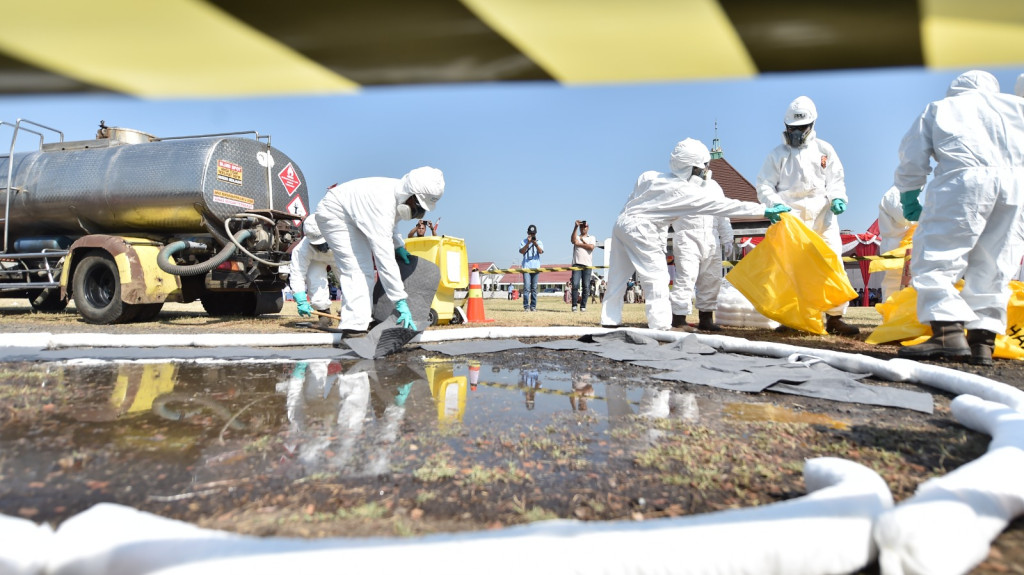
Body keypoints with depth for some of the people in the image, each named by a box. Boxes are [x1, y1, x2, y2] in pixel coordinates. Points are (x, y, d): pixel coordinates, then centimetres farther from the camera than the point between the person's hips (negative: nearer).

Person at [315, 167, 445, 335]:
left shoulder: (398, 193, -11)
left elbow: (385, 224, 14)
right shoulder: (383, 204, -38)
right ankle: (354, 326, -21)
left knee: (364, 267, 9)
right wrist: (401, 302, -42)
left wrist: (398, 244, 0)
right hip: (333, 214, -10)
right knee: (357, 268, -20)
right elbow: (385, 257, -42)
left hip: (351, 217, 10)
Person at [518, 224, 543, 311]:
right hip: (526, 267, -1)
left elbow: (540, 251, -8)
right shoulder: (523, 241, 10)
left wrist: (535, 243, -24)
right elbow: (522, 251, -6)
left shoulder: (539, 242, 10)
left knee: (534, 288, 3)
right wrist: (528, 243, -16)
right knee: (526, 287, -10)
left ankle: (533, 306, 7)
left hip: (536, 268, 1)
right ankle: (526, 306, -11)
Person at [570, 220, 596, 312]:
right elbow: (573, 240, -8)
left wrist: (579, 244, -1)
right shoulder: (576, 237, 18)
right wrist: (576, 227, -15)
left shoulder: (592, 238, 17)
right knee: (575, 285, -13)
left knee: (586, 286, -3)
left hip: (587, 265, 0)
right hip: (577, 264, 0)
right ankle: (574, 305, -10)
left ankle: (583, 306, 2)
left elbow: (591, 247, -4)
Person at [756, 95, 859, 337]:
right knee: (789, 265, -7)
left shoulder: (824, 149, 16)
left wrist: (837, 198, -5)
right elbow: (764, 185, 6)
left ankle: (835, 317, 2)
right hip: (792, 216, -2)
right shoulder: (778, 154, 11)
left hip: (822, 215, 2)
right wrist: (775, 204, -13)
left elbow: (836, 179, 16)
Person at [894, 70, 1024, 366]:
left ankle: (948, 331, -23)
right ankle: (983, 340, 2)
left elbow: (912, 157, 14)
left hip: (966, 177, -4)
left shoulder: (939, 107, 22)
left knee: (934, 255, -7)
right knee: (993, 264, 7)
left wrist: (909, 196, 20)